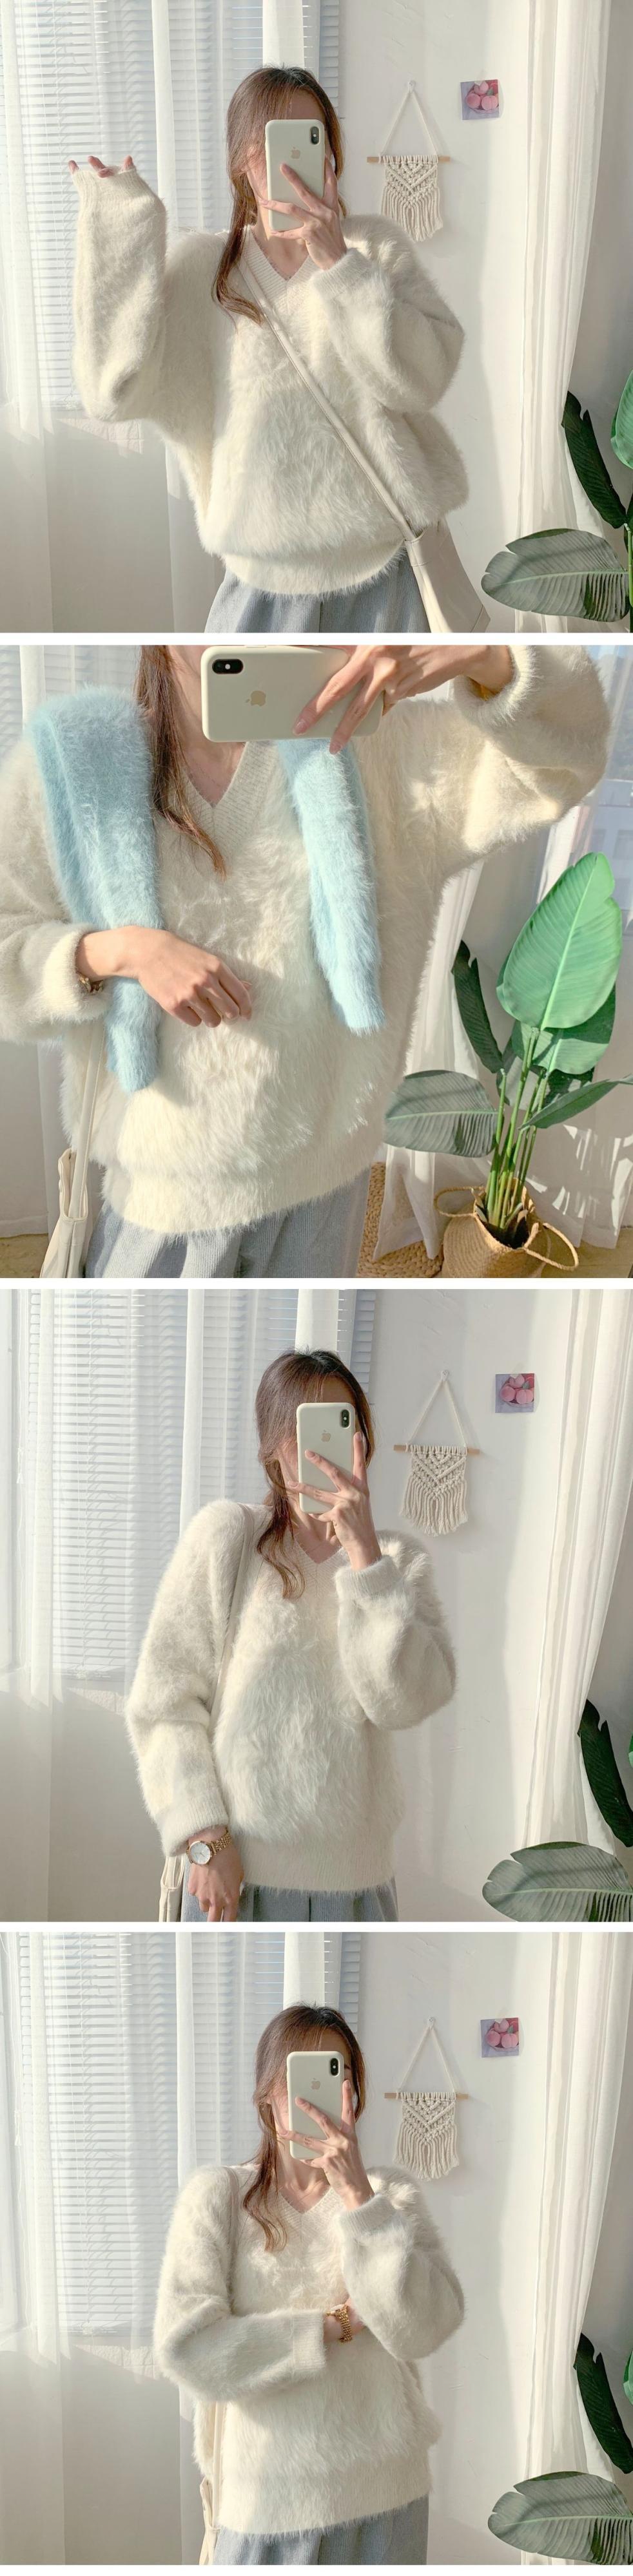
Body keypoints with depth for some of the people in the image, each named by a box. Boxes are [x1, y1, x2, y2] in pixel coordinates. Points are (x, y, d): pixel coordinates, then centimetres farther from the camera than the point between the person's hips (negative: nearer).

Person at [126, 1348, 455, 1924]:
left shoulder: (398, 1560, 6)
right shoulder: (224, 1534, -3)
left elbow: (407, 1699, -11)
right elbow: (163, 1700, -3)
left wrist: (363, 1550, -15)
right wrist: (204, 1838, -11)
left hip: (355, 1876, 3)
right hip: (234, 1870, -2)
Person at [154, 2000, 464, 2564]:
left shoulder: (391, 2192, -1)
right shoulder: (217, 2195, -6)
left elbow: (423, 2328, -15)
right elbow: (183, 2347, -16)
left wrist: (357, 2193, -22)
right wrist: (336, 2325, -14)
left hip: (384, 2493, 2)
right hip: (267, 2500, -2)